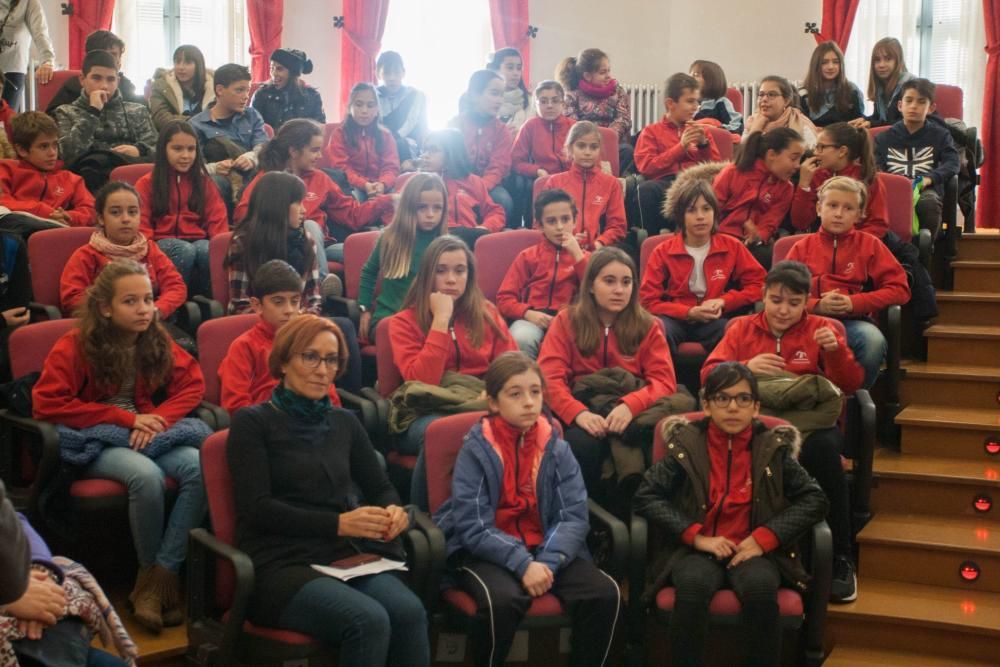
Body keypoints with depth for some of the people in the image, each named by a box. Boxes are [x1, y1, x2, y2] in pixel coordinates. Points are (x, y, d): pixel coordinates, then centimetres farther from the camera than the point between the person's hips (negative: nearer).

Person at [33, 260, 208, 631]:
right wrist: (123, 417, -17)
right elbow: (46, 404, -13)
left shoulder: (158, 343, 4)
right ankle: (152, 574, -13)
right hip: (93, 442, -4)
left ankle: (159, 577, -23)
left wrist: (159, 418, -14)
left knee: (200, 468, -28)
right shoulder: (75, 346, -9)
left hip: (144, 436, 4)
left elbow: (193, 384, 7)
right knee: (147, 475, -36)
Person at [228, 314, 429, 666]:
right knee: (369, 620, -34)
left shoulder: (344, 422, 20)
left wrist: (394, 511, -5)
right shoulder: (253, 422, 4)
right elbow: (256, 508, -6)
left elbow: (381, 488, 20)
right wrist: (338, 523, -16)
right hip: (283, 563, -4)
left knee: (409, 612, -30)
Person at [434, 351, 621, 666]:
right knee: (504, 599, -35)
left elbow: (574, 516, -6)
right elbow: (473, 528, -15)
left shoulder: (556, 447, 2)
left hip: (545, 548, 4)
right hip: (486, 551, -3)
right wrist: (522, 563, -26)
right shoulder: (476, 450, -8)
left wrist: (548, 561, -22)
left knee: (605, 593, -19)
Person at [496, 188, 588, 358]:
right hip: (533, 319, 0)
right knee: (520, 339, -37)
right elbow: (505, 298, 9)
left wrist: (577, 254, -2)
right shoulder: (527, 256, 17)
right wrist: (528, 313, -11)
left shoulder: (583, 257, 19)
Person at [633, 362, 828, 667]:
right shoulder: (686, 444, 3)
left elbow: (814, 499, 4)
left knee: (760, 587, -34)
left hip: (754, 550, 1)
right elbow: (646, 496, -1)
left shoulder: (773, 448, 6)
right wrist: (697, 536, -11)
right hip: (697, 550, 0)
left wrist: (764, 538, -9)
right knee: (693, 585, -35)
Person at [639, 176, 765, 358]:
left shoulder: (732, 247, 6)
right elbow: (648, 301, -2)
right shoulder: (662, 252, 2)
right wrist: (689, 312, -16)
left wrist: (723, 302, -10)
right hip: (677, 318, 0)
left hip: (715, 321, 0)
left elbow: (758, 284, 6)